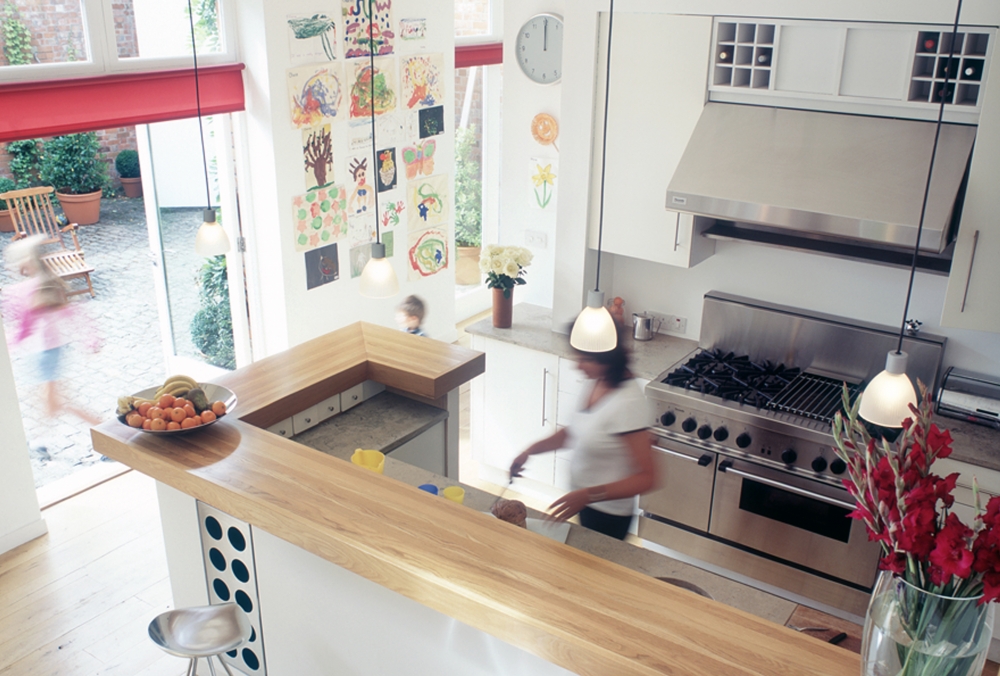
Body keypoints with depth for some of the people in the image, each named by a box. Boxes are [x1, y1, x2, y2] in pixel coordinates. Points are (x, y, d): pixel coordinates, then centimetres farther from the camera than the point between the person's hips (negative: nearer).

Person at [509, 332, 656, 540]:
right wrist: (531, 450, 0)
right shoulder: (597, 382, -5)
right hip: (585, 503, 7)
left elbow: (646, 477, -27)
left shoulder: (628, 403, -29)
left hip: (606, 515, -7)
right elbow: (575, 431, 10)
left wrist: (589, 495, -34)